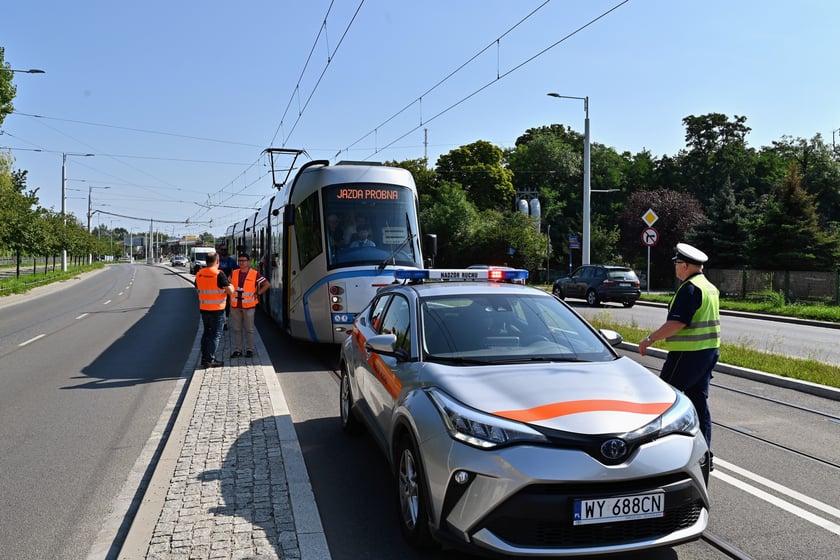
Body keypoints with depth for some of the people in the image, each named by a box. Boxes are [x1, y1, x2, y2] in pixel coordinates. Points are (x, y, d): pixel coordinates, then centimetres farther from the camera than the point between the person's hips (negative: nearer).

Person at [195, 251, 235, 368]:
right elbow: (230, 291, -16)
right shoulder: (219, 274, -16)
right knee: (216, 335, 2)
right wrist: (230, 283, 4)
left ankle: (204, 358, 21)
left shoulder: (199, 274, 4)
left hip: (203, 308, 6)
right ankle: (210, 360, 1)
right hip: (217, 310, -6)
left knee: (206, 333, 18)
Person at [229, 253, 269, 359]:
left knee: (249, 329, 3)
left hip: (248, 306, -3)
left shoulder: (255, 274, -3)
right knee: (236, 329, 6)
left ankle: (250, 350, 12)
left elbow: (266, 284, 3)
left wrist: (258, 293, -3)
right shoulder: (234, 273, 7)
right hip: (235, 306, 3)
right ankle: (237, 350, 14)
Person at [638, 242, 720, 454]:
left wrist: (649, 339, -19)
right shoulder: (710, 287, 15)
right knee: (699, 400, 12)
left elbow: (677, 323, -24)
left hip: (688, 353, -10)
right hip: (709, 350, 10)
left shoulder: (690, 288, -16)